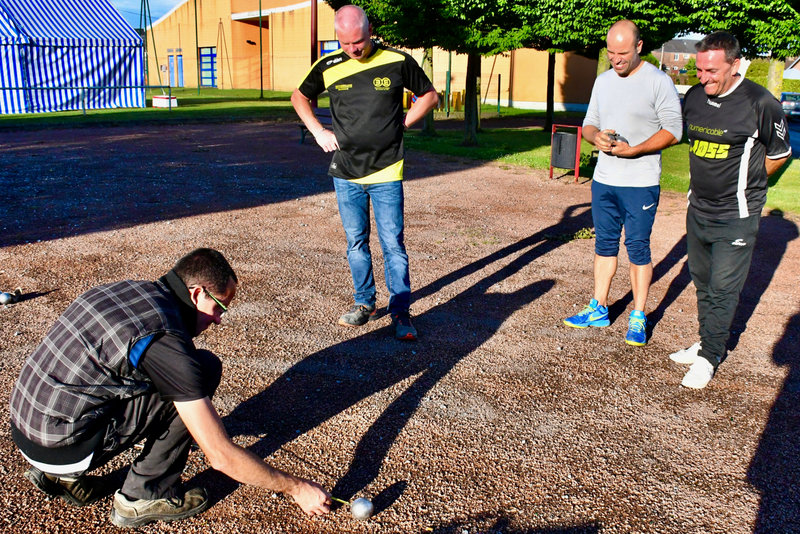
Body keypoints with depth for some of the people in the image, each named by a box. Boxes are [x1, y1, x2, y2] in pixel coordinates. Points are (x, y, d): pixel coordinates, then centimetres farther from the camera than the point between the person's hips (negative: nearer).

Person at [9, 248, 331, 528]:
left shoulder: (128, 289, 4)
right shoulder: (165, 340, -20)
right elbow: (221, 456, -18)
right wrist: (295, 488, -5)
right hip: (62, 446, -8)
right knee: (205, 369, -10)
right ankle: (143, 496, 2)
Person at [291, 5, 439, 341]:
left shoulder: (397, 62, -5)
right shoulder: (328, 67, 1)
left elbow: (430, 96, 10)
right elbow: (299, 98, 18)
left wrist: (401, 124, 0)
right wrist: (318, 132, 6)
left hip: (386, 174, -2)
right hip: (346, 174, 3)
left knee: (393, 245, -2)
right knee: (356, 243, 12)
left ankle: (400, 312, 9)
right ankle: (364, 303, 28)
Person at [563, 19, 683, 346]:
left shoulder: (658, 82, -7)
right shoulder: (603, 81, 11)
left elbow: (673, 130, -9)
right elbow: (588, 124, 15)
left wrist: (632, 150, -20)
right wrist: (596, 137, -9)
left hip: (640, 184, -6)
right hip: (603, 180, 6)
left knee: (638, 248, 0)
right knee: (605, 244, 12)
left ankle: (638, 318, 11)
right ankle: (599, 310, 23)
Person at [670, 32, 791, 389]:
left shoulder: (760, 103, -16)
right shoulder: (694, 97, 1)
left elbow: (779, 153, -2)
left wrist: (744, 184, 4)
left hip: (737, 215, -6)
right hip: (698, 208, 6)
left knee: (723, 288, -1)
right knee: (702, 281, 16)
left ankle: (709, 357, 12)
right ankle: (708, 342, 33)